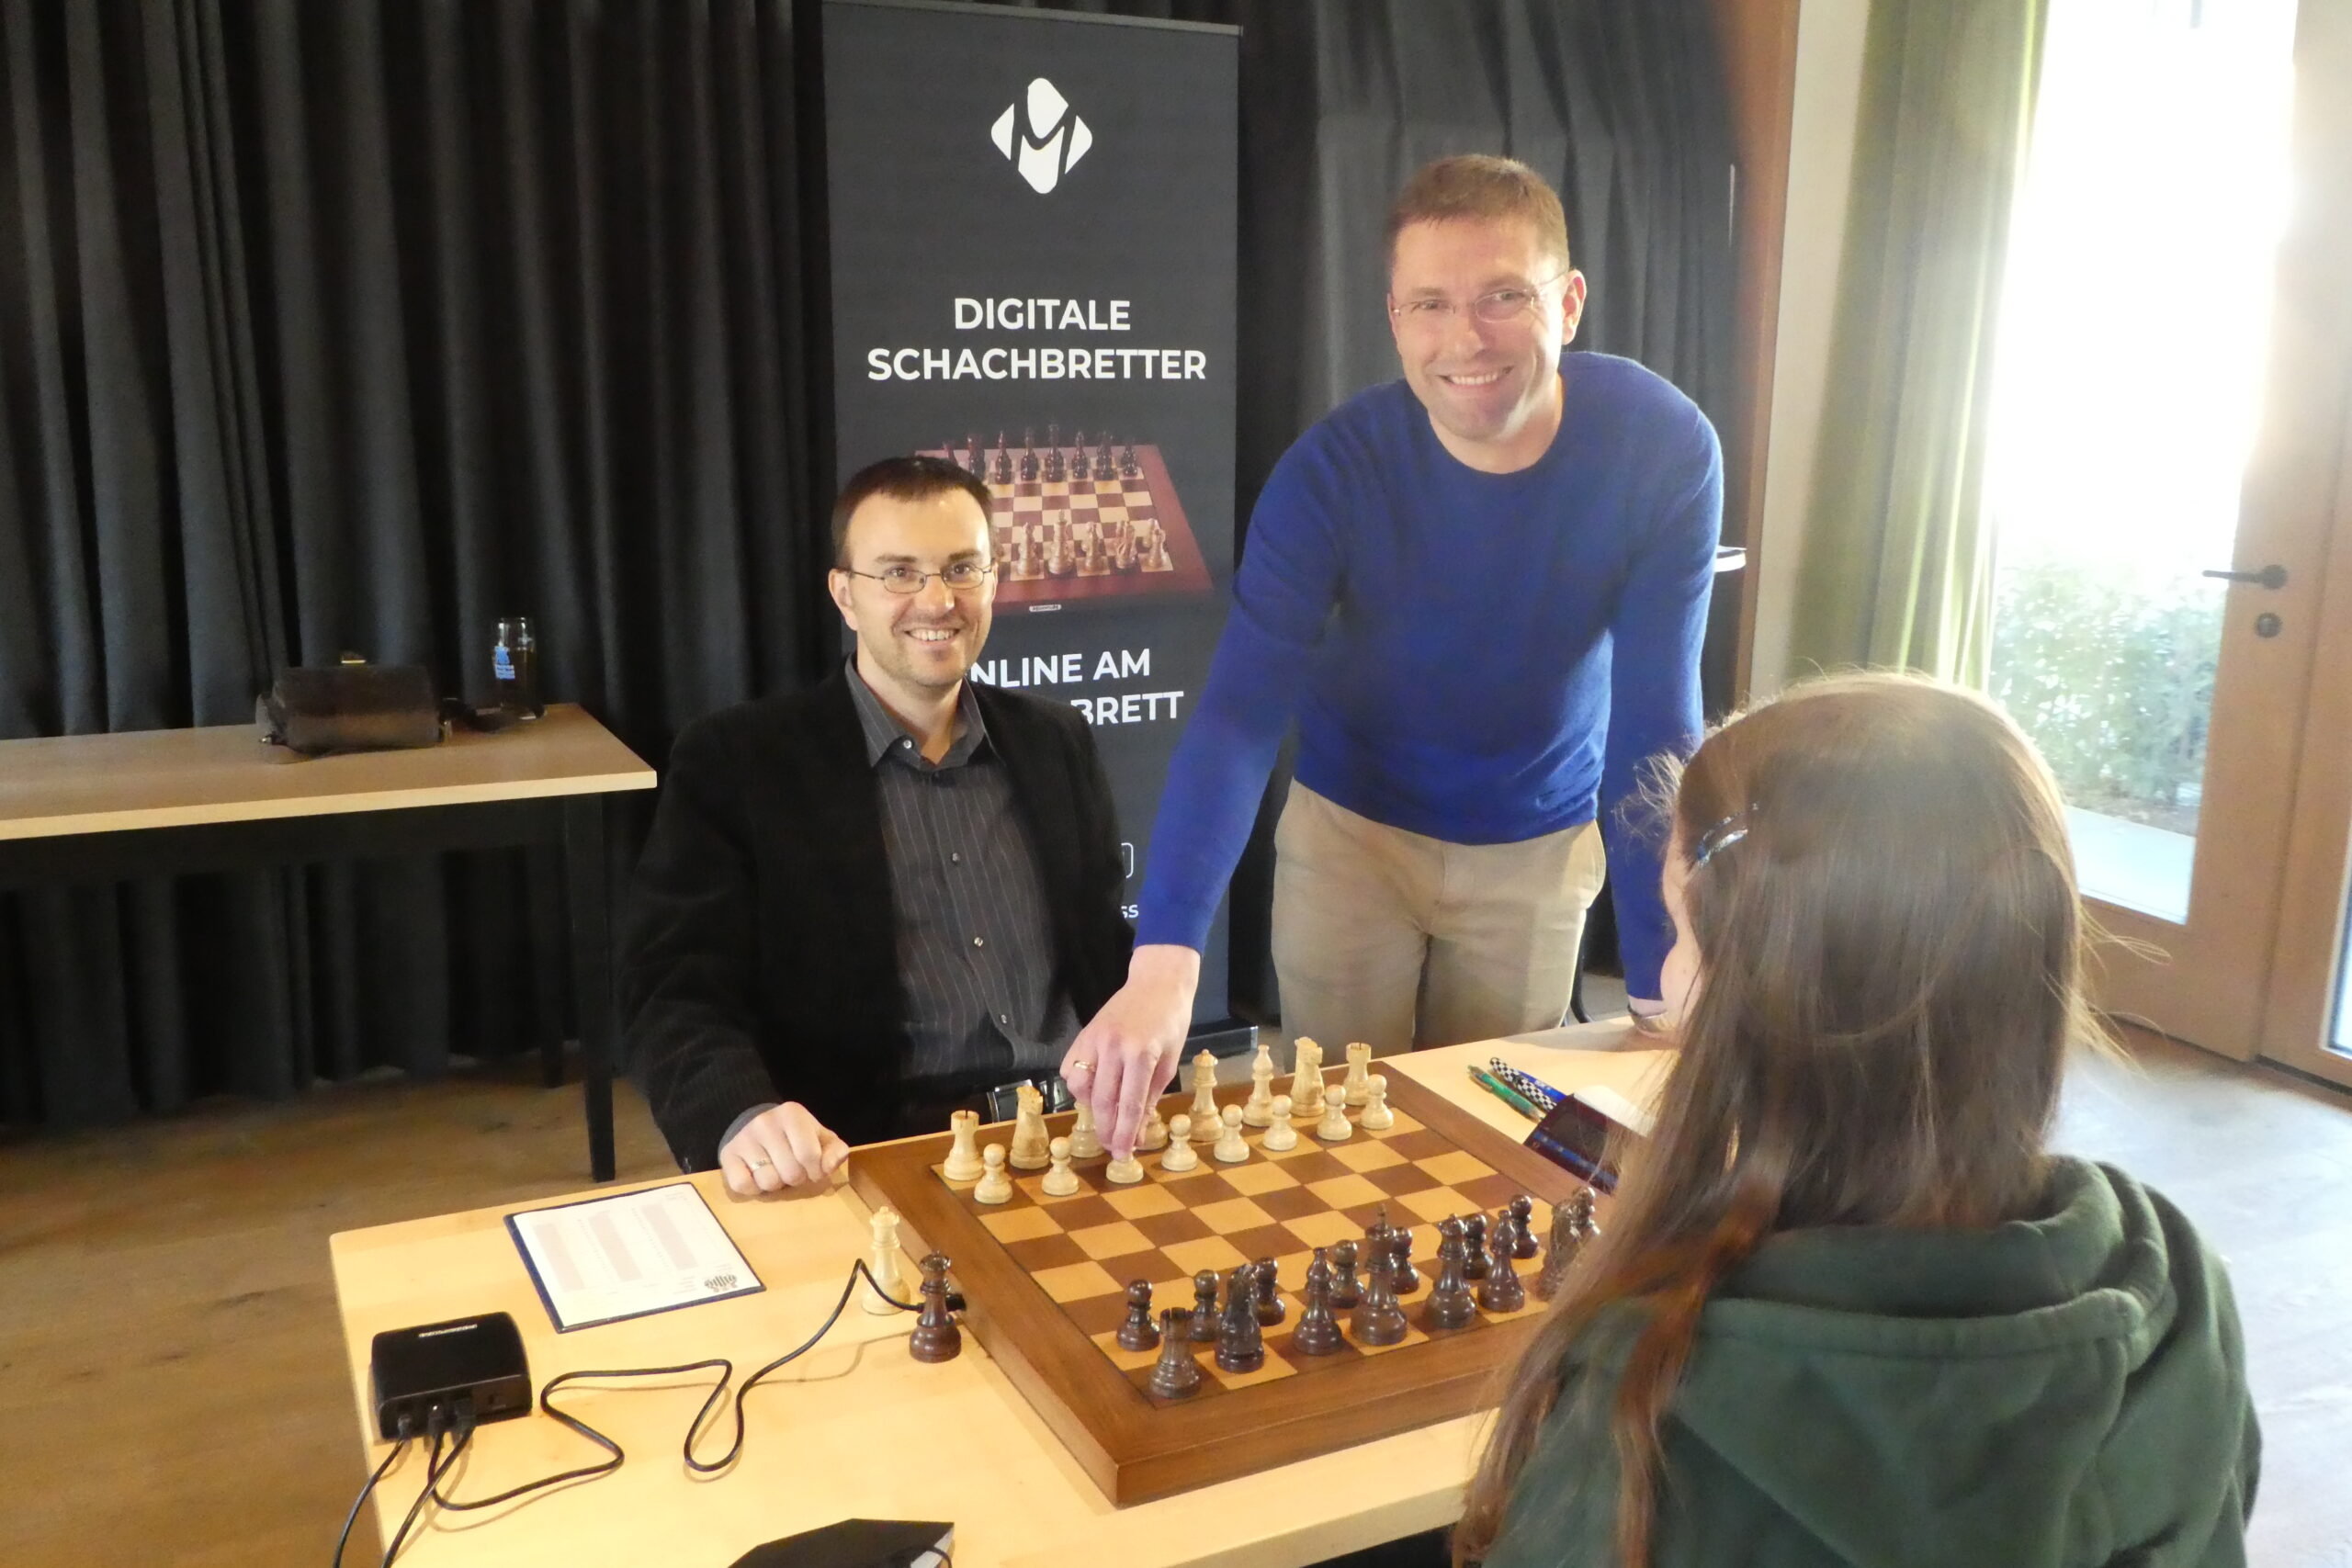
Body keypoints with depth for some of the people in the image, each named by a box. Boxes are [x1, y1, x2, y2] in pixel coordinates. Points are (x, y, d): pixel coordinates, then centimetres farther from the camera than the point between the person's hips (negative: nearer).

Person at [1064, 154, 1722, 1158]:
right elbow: (1238, 710, -32)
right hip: (1353, 831, 0)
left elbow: (1656, 721, -21)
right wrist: (1163, 962, -46)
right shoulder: (1335, 470, -24)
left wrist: (1662, 989, -23)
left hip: (1541, 847, 1)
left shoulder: (1665, 451, -23)